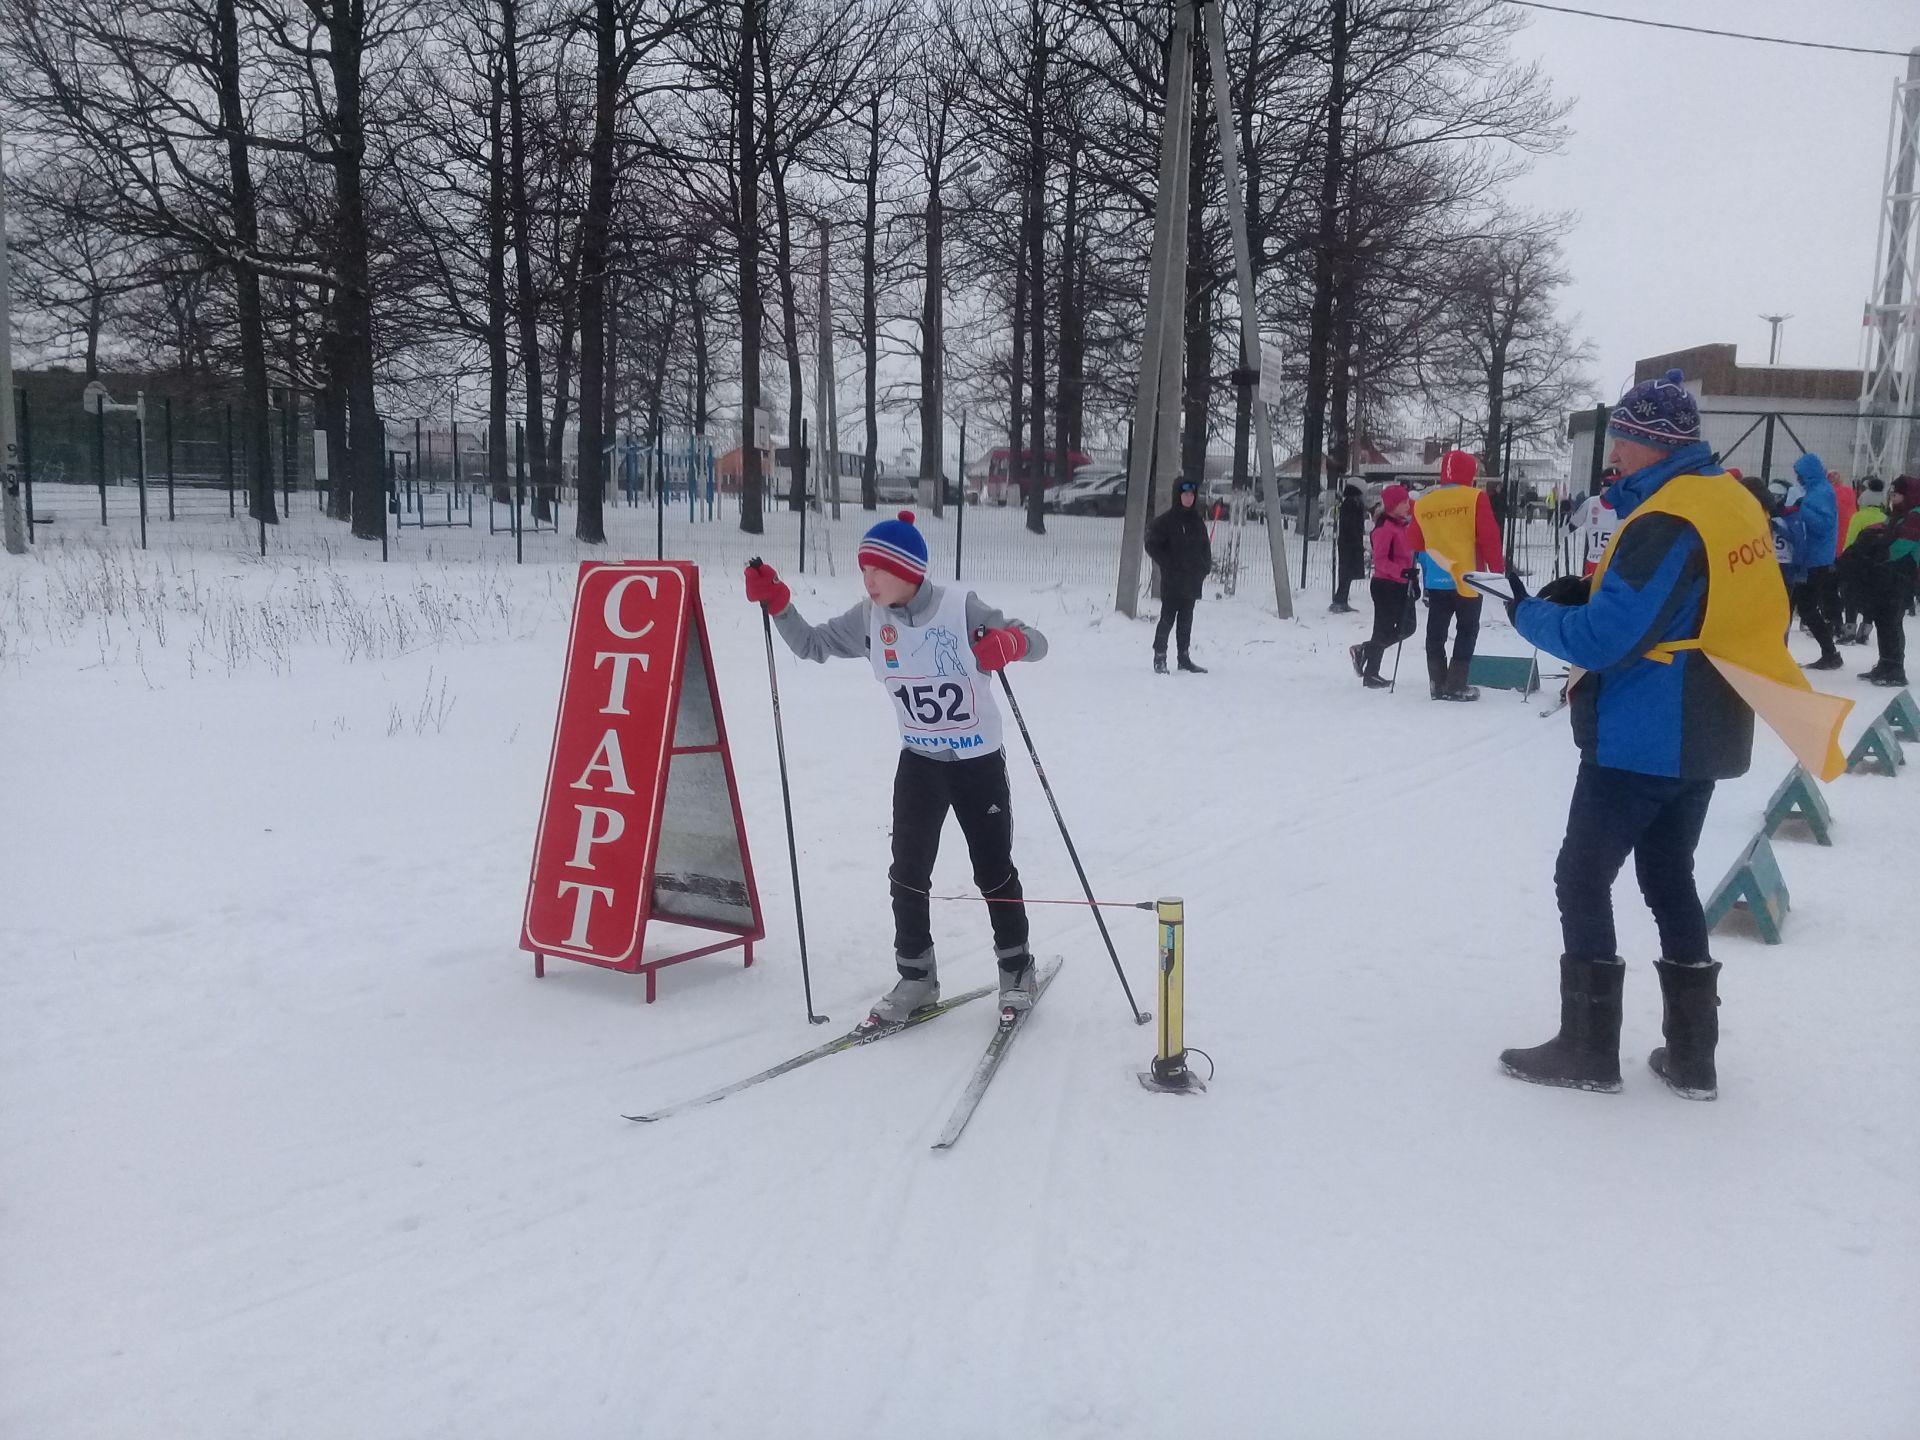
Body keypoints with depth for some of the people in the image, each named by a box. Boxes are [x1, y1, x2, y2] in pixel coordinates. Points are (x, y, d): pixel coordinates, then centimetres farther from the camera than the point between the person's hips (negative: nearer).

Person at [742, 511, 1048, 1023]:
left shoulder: (961, 608, -20)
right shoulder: (869, 619, -8)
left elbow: (1036, 642, -18)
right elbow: (811, 645, 3)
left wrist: (1009, 642, -41)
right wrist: (777, 603, -13)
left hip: (979, 761, -3)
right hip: (919, 761, 4)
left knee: (993, 869, 8)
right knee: (908, 869, 2)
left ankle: (1016, 967, 28)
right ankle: (916, 976, 17)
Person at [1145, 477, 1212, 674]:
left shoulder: (1198, 522, 11)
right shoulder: (1165, 521, -5)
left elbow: (1205, 547, 20)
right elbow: (1152, 545, -6)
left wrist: (1205, 568, 6)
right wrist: (1168, 565, -12)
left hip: (1192, 580, 5)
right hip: (1172, 581, -5)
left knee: (1186, 620, 10)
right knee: (1167, 618, -5)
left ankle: (1184, 657, 16)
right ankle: (1159, 658, 3)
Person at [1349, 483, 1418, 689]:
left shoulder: (1403, 525, 13)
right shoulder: (1384, 527, -14)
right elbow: (1380, 560, -21)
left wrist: (1414, 579, 18)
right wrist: (1403, 572, -31)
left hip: (1402, 585, 9)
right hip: (1386, 586, -9)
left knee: (1408, 627, 12)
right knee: (1384, 630, -3)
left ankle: (1364, 650, 21)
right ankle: (1370, 675, 11)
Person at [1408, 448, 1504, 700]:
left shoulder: (1422, 503, 3)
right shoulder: (1475, 498, -9)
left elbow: (1416, 542, 12)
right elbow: (1489, 537, -9)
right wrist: (1497, 571, -1)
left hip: (1436, 579, 4)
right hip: (1468, 578, -4)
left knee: (1436, 632, 10)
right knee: (1467, 631, 6)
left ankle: (1437, 684, 12)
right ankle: (1456, 685, 3)